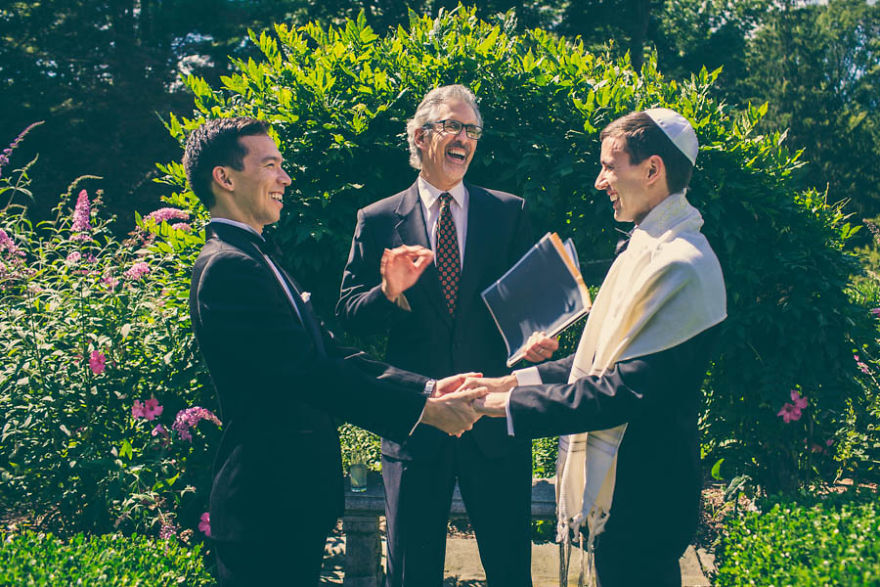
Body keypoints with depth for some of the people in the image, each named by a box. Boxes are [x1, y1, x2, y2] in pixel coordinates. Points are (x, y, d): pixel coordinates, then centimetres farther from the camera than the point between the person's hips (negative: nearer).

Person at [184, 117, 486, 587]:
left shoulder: (253, 259, 14)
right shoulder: (228, 267, -18)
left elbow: (329, 354, 8)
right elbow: (311, 374, -24)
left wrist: (428, 387, -2)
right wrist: (423, 409, -21)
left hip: (293, 494, 10)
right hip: (269, 504, -10)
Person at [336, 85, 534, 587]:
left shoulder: (509, 213, 6)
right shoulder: (378, 221, 3)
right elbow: (351, 318, 1)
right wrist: (389, 291, -19)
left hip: (494, 420, 1)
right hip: (415, 425, 0)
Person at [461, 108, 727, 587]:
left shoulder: (681, 266, -22)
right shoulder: (647, 247, 11)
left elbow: (628, 390, -26)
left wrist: (511, 403, -21)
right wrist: (518, 380, 6)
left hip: (639, 495, -9)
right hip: (614, 485, 9)